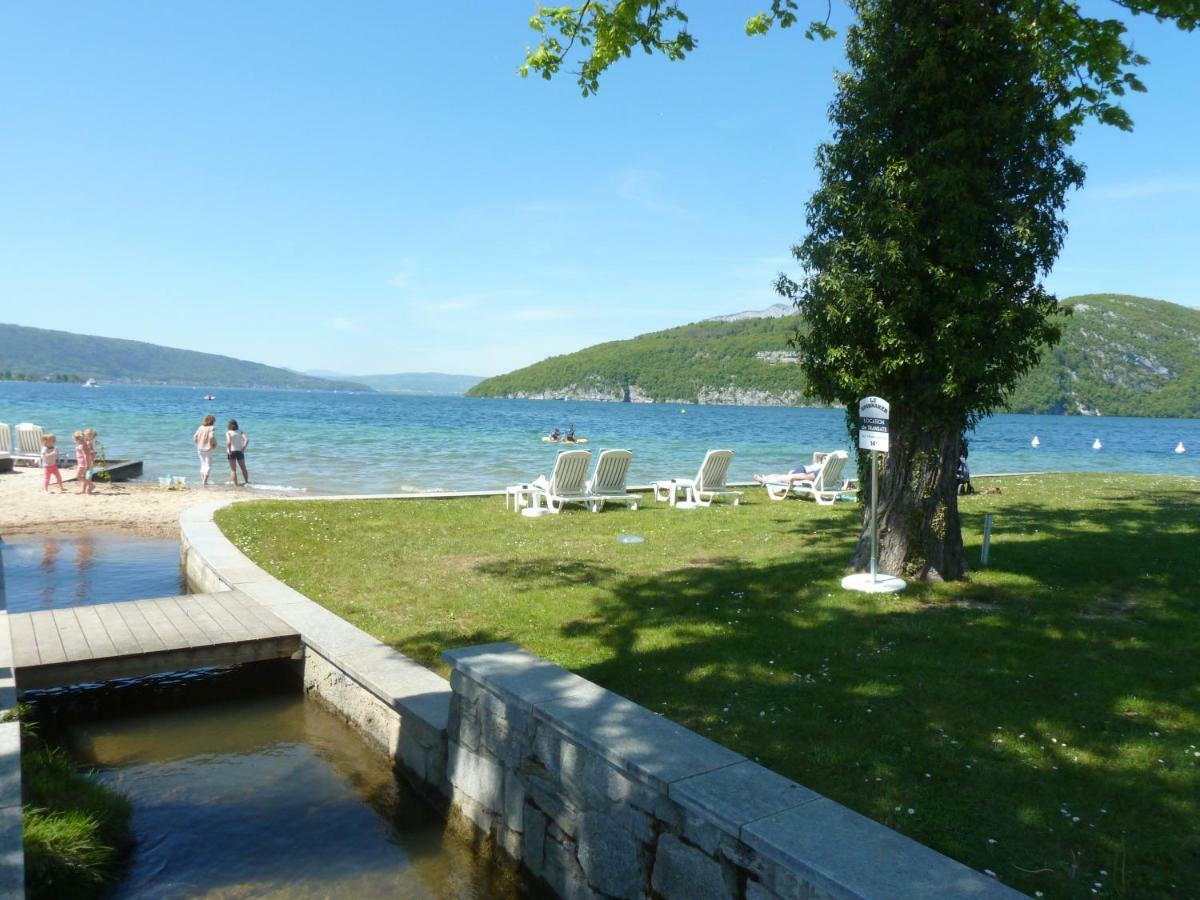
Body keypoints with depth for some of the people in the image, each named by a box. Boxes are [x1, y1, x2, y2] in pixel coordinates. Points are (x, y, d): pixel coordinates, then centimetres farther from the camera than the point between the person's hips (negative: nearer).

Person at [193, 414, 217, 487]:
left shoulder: (200, 427, 5)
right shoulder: (211, 428, -10)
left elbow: (195, 437, 3)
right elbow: (212, 437, -23)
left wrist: (198, 444, 16)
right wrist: (214, 444, -6)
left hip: (200, 449, 5)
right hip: (208, 449, -5)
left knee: (203, 465, 18)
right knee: (208, 466, 0)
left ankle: (202, 481, 21)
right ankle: (204, 482, -10)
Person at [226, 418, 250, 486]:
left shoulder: (228, 432, -8)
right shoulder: (240, 432, 2)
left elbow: (228, 442, -25)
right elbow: (247, 440, -11)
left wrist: (229, 450, -14)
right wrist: (243, 448, -6)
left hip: (232, 452, -3)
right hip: (239, 452, 3)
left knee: (233, 470, 4)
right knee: (243, 468, 18)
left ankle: (235, 485, 2)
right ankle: (247, 482, 23)